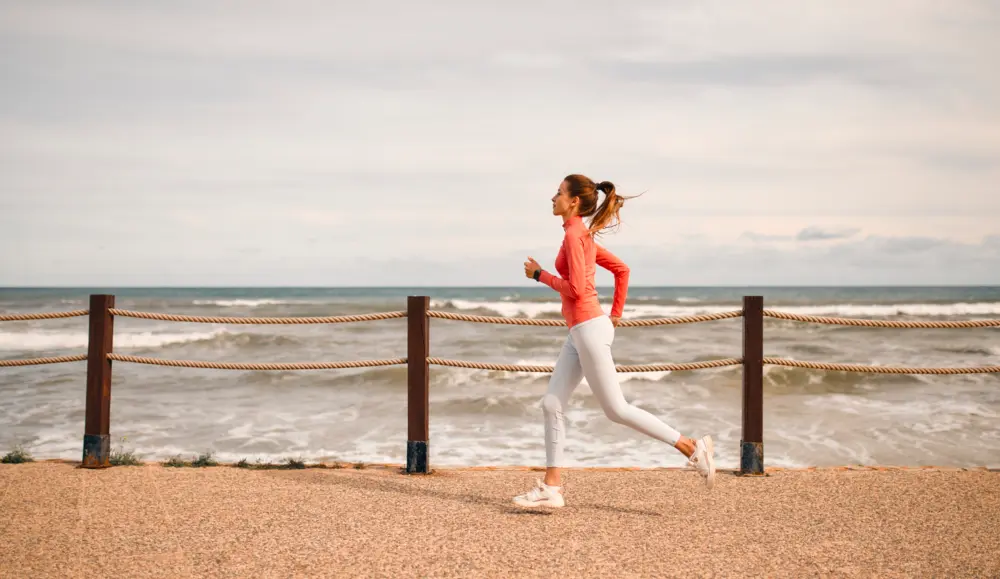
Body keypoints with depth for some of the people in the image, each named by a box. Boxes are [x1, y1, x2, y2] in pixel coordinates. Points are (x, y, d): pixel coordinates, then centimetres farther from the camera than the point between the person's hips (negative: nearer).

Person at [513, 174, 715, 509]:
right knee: (551, 404, 7)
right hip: (580, 331, 10)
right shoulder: (584, 235, 14)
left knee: (616, 409, -4)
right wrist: (616, 313, 21)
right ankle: (551, 488, 8)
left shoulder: (574, 234, -13)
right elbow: (621, 269, 21)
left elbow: (575, 289, -21)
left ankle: (692, 448, 1)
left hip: (588, 328, -10)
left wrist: (539, 275, -9)